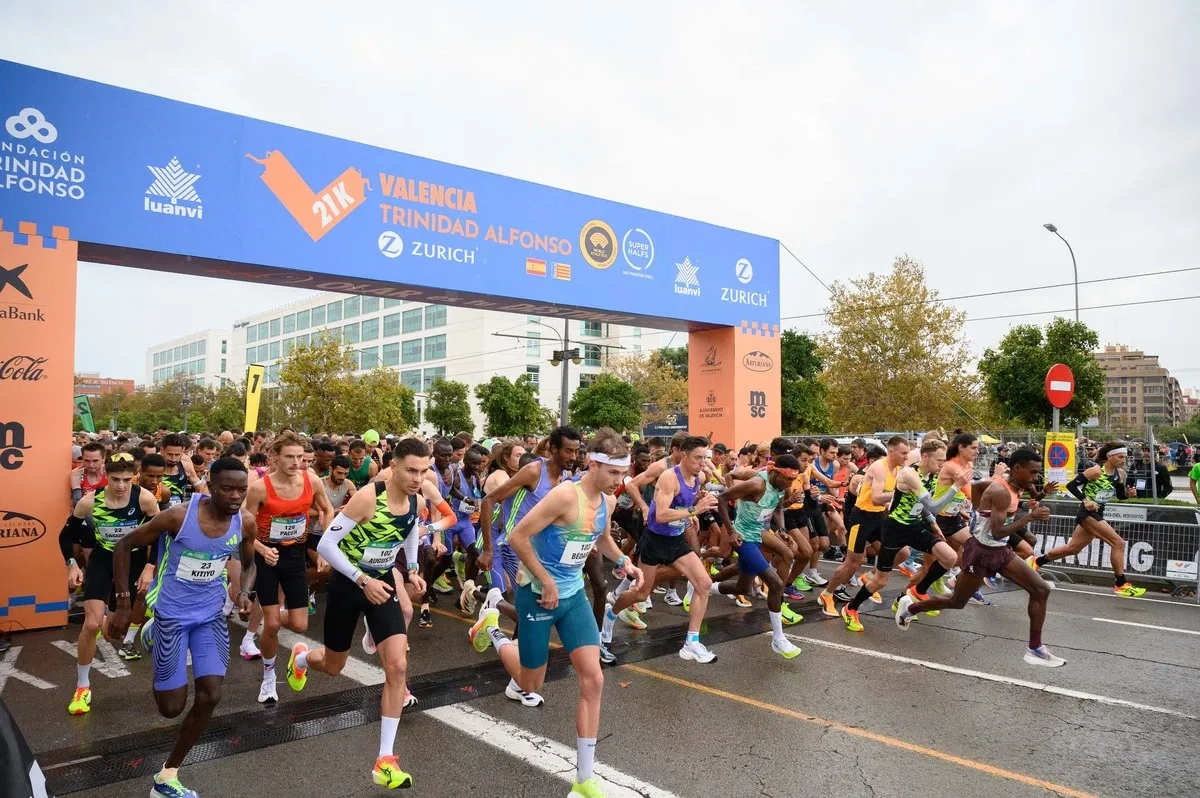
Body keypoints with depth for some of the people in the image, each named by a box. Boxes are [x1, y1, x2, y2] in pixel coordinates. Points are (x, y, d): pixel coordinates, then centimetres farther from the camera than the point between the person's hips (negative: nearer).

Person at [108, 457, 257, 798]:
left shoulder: (245, 522, -10)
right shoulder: (178, 515, -23)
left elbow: (248, 565, 9)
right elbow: (124, 545, -10)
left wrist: (244, 593, -12)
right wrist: (123, 604, -11)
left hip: (211, 614, 4)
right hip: (172, 613, -4)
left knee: (210, 696, -4)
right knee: (172, 707, 3)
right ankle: (153, 633, 33)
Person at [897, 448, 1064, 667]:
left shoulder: (1014, 489, 3)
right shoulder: (1000, 491, -25)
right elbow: (998, 532, -30)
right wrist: (1030, 516, -27)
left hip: (1001, 550, 8)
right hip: (981, 551, -8)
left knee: (1041, 590, -1)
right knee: (957, 601, 7)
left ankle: (1035, 649, 8)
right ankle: (910, 606, 31)